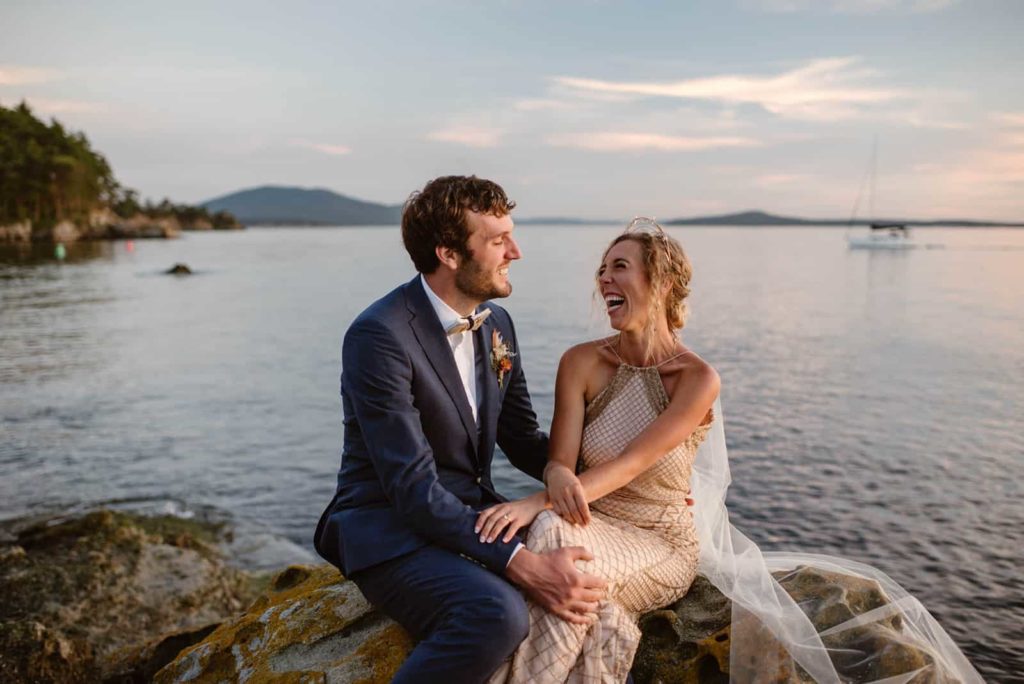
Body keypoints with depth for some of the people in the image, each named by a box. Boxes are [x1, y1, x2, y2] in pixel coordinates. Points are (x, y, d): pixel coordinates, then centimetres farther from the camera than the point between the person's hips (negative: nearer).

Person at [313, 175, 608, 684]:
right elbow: (414, 490, -23)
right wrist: (521, 565, -31)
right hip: (390, 530, -7)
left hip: (474, 514, 7)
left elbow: (524, 442, 13)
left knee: (593, 577, -14)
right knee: (497, 613, -33)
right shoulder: (380, 335, -19)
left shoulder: (497, 324, 6)